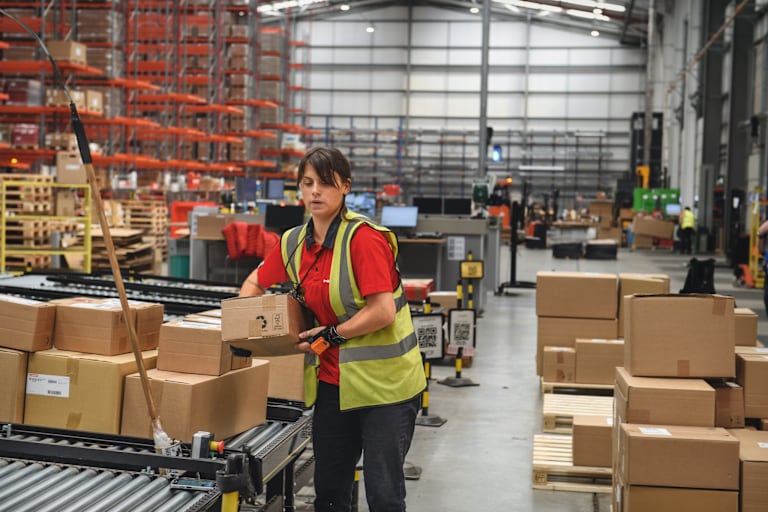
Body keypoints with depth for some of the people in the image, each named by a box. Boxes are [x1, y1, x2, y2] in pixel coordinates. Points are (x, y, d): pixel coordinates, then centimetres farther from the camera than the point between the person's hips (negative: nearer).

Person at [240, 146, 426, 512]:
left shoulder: (364, 238, -16)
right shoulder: (294, 243, 5)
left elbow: (383, 311, -21)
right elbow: (255, 283, 23)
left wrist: (331, 335, -12)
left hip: (384, 384, -7)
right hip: (333, 382, 7)